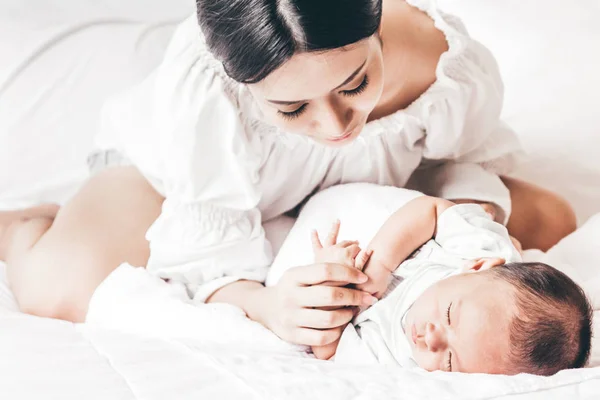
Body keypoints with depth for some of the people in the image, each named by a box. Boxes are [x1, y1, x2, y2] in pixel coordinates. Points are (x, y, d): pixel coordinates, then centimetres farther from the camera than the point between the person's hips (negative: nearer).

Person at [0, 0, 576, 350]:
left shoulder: (458, 71, -35)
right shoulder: (199, 90, -43)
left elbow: (468, 157, -10)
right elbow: (208, 255, -31)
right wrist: (264, 304, -52)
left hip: (345, 180, 4)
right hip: (183, 167, -3)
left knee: (549, 220, -1)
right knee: (62, 290, -31)